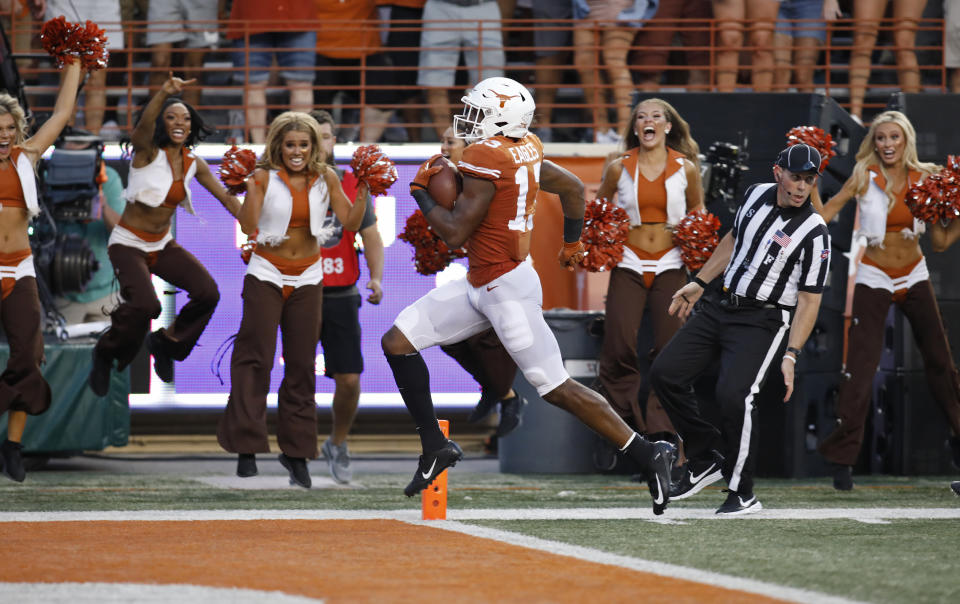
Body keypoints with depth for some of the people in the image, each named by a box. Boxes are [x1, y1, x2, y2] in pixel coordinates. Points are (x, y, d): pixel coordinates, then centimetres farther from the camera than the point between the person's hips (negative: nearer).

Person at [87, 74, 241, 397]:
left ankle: (166, 343, 15)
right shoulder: (148, 152, -15)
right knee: (145, 304, -27)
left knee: (208, 293, -12)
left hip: (163, 245, 6)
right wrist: (164, 93, -56)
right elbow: (144, 126, -37)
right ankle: (106, 355, 3)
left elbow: (225, 197, 8)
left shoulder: (193, 163, 2)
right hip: (129, 244, -6)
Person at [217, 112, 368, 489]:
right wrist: (251, 189, -34)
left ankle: (296, 450, 13)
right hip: (266, 276, -3)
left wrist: (364, 192, -15)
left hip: (307, 280, 3)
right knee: (255, 356, -9)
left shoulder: (325, 179, 0)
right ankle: (247, 448, -7)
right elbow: (248, 226, -20)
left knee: (302, 364, 4)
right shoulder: (265, 177, -10)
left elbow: (351, 224, -2)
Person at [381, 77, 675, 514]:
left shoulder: (485, 158, -20)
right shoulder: (525, 149, 7)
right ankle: (435, 446, 13)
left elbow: (455, 233, -21)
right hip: (478, 286, 10)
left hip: (507, 289, -10)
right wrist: (571, 241, 38)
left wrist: (421, 191, -4)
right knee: (397, 342, 6)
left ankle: (649, 456, 1)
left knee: (558, 389, -6)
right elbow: (573, 187, 21)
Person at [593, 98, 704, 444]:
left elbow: (697, 209, 17)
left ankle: (660, 432, -1)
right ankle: (623, 426, 4)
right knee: (620, 347, -9)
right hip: (628, 266, 0)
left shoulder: (686, 168, 1)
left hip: (670, 266, 0)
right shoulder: (619, 168, 1)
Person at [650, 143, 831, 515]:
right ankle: (706, 459, 14)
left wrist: (791, 355, -21)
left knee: (733, 393, -25)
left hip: (763, 321, -7)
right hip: (718, 307, 7)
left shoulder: (814, 233, -14)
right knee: (665, 373, 0)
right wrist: (699, 282, 22)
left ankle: (742, 494, -11)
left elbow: (809, 299, -14)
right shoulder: (757, 195, 3)